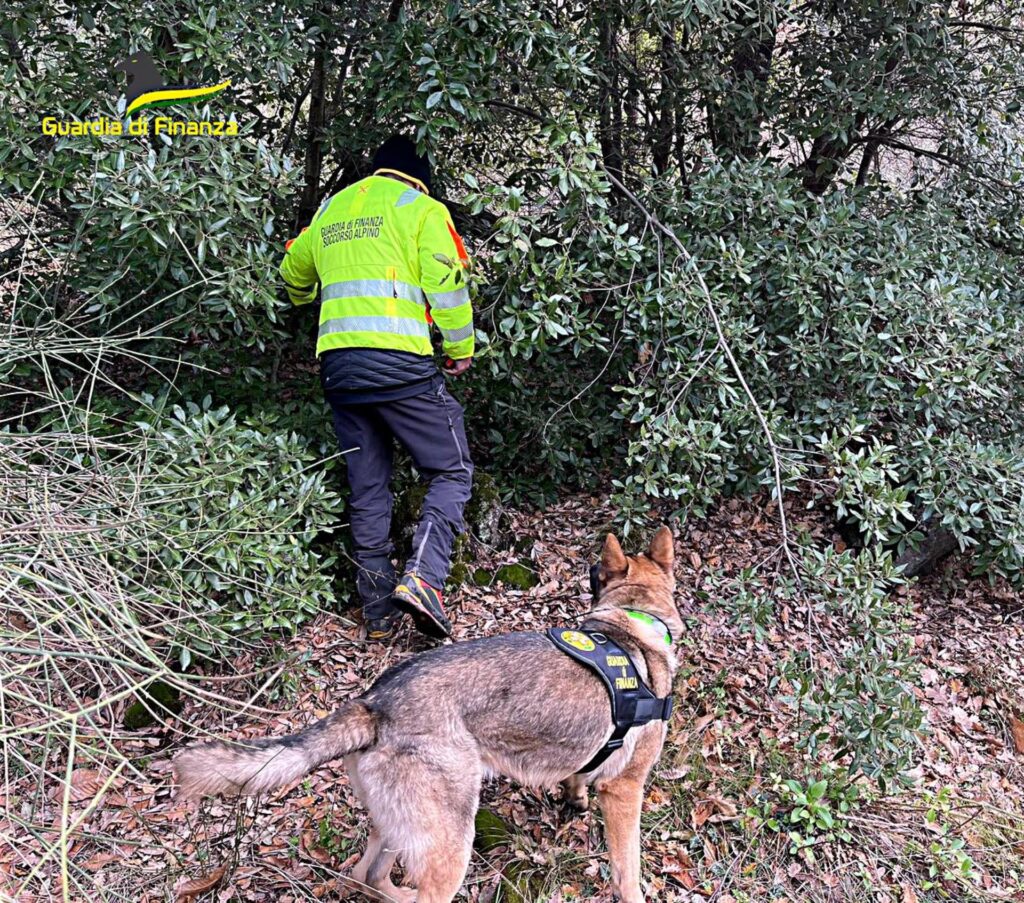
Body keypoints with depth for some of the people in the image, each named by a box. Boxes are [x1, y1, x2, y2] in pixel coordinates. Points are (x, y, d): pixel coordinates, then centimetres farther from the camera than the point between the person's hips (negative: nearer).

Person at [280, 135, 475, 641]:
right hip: (399, 362, -5)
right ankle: (422, 578, -15)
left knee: (367, 487, 12)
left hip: (338, 363, 6)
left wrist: (305, 301, 58)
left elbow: (294, 273, 36)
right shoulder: (421, 207, 4)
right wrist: (461, 348, 4)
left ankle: (378, 611, 15)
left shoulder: (331, 210, 22)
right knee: (451, 472, 5)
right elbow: (446, 282, -8)